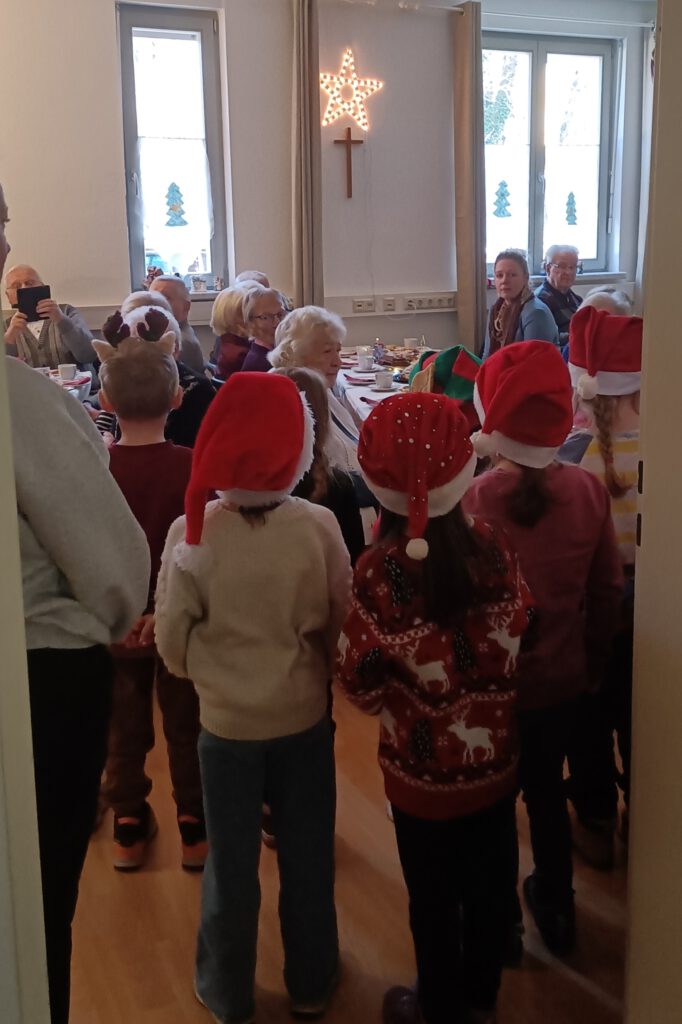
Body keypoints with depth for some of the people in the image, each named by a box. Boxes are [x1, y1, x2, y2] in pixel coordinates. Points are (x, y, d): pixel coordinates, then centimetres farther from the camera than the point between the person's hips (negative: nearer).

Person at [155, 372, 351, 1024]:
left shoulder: (191, 532, -17)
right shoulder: (319, 526, -16)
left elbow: (171, 640, -8)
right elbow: (342, 622, -5)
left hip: (227, 721, -1)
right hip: (304, 716, 1)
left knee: (231, 863, 17)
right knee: (307, 856, 19)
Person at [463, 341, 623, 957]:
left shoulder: (474, 501, -25)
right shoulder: (588, 491, -13)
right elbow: (607, 591, -3)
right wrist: (593, 665, 13)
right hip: (563, 681, 3)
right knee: (547, 793, 26)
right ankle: (556, 912, 44)